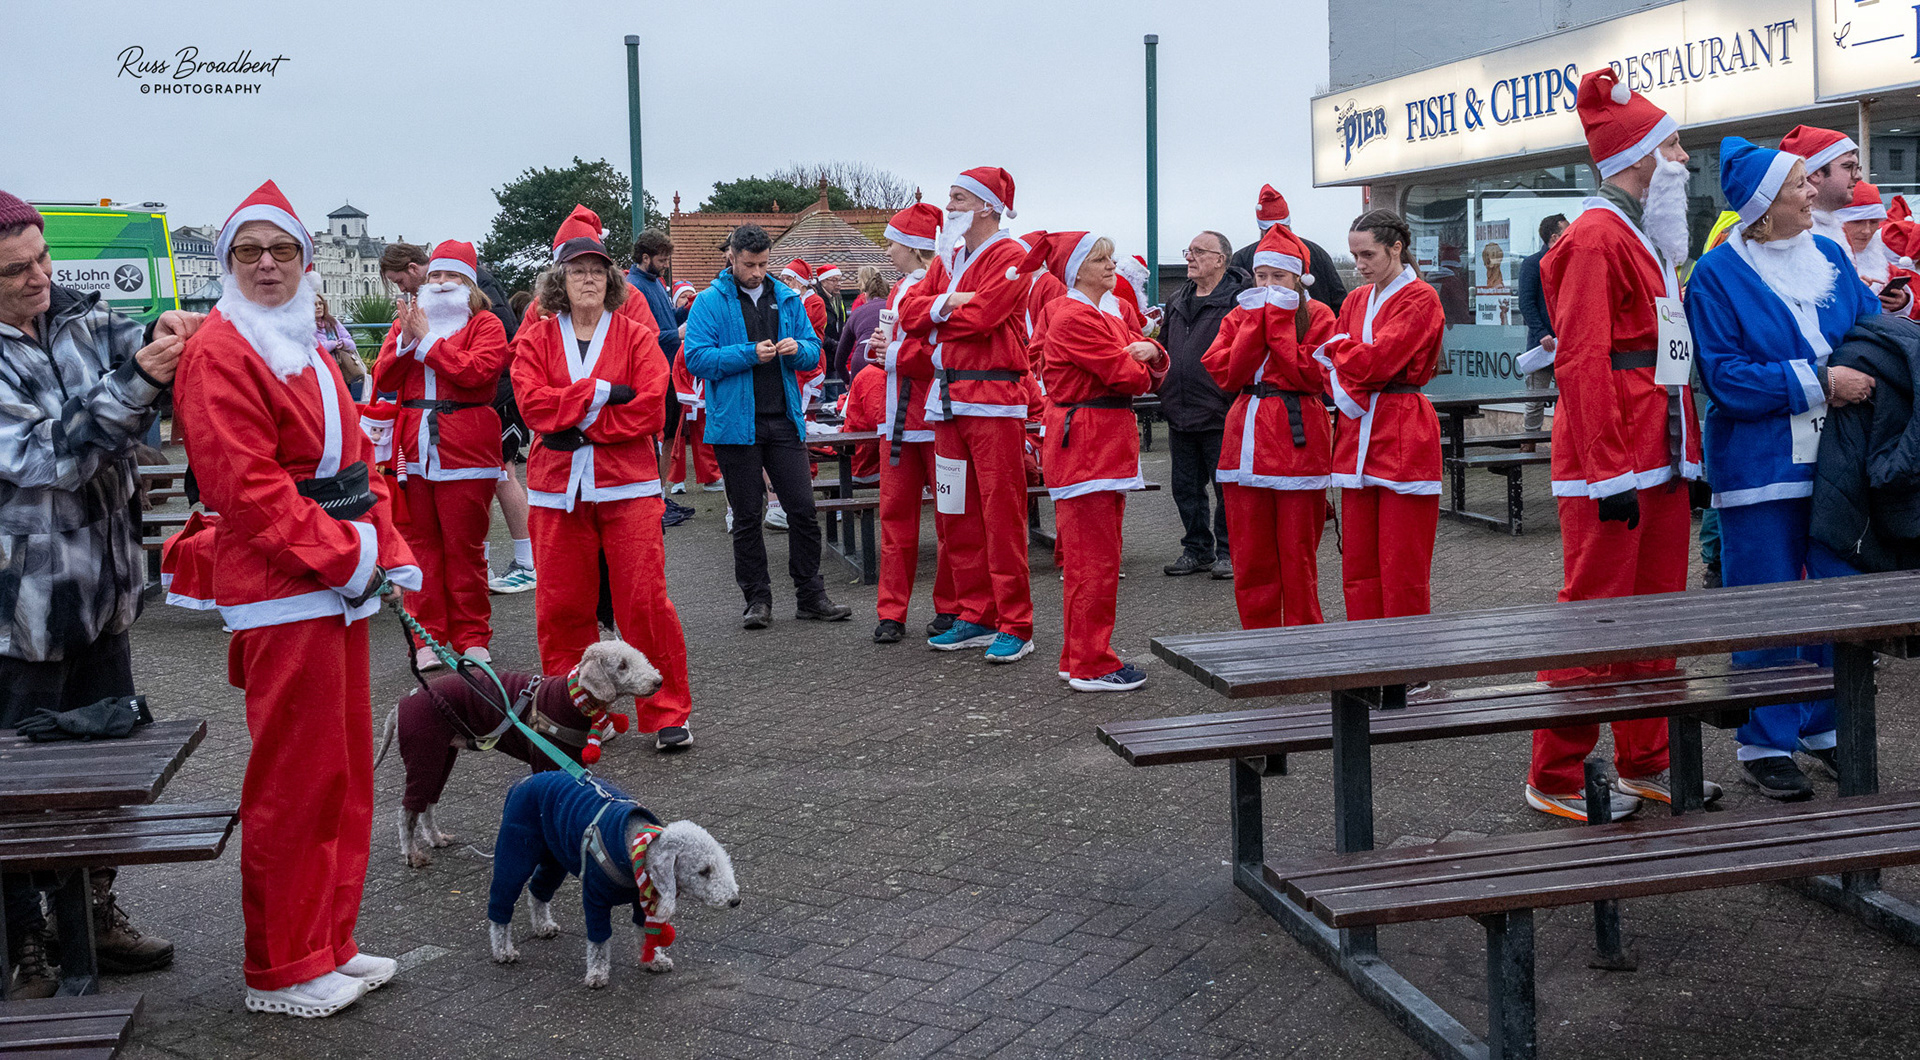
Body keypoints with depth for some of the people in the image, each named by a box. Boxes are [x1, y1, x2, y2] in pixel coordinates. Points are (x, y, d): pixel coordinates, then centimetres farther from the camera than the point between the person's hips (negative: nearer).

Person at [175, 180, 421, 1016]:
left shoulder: (306, 350, 18)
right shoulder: (219, 354, -11)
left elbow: (356, 460, 18)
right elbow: (247, 485, -18)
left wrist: (388, 552, 5)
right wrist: (346, 556, -17)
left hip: (341, 586, 9)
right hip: (281, 596, -9)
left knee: (343, 772, 14)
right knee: (293, 781, -2)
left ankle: (328, 944, 26)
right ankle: (281, 971, 10)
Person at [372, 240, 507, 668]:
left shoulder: (485, 324, 3)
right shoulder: (406, 322, 16)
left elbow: (476, 371, -15)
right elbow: (384, 380, 7)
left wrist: (428, 338, -10)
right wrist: (406, 340, -8)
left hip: (465, 453, -4)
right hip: (414, 451, 4)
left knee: (465, 548, 0)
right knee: (421, 545, 6)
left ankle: (472, 637, 9)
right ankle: (428, 636, 13)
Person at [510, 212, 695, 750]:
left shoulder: (636, 335, 4)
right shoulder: (536, 338, 9)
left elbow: (649, 408, -7)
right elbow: (533, 403, -6)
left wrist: (580, 427, -11)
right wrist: (603, 393, -13)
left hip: (627, 484, -2)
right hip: (558, 488, 2)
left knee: (644, 599, -5)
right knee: (561, 604, 5)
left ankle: (667, 714, 5)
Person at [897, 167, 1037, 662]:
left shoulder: (1010, 256, -6)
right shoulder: (947, 257, 19)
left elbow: (981, 315, -17)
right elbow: (910, 311, 9)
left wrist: (934, 316, -1)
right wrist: (948, 303, -9)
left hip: (993, 399, -8)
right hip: (947, 399, 8)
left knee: (1001, 515, -7)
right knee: (959, 515, 10)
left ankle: (1016, 626, -2)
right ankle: (976, 617, 19)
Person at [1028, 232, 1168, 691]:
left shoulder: (1109, 314, 19)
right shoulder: (1073, 317, -13)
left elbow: (1152, 372, 15)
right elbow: (1126, 376, -18)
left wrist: (1151, 353, -7)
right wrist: (1138, 366, 5)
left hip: (1107, 444, 10)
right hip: (1083, 443, -10)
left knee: (1090, 557, 14)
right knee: (1094, 558, -7)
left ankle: (1080, 656, 22)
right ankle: (1091, 666, -2)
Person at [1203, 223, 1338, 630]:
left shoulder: (1316, 316, 2)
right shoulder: (1242, 314, 13)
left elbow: (1311, 375, -13)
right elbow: (1226, 374, -1)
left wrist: (1280, 319, -12)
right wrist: (1256, 319, -6)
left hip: (1298, 439, -4)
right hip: (1246, 439, 4)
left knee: (1297, 552, 0)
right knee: (1251, 554, 5)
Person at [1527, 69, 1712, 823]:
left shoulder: (1650, 240, 19)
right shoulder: (1595, 238, -13)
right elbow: (1582, 361, -19)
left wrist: (1687, 454, 17)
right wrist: (1608, 474, -22)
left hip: (1660, 459, 10)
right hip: (1611, 465, -10)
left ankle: (1645, 765, 25)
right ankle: (1556, 779, 5)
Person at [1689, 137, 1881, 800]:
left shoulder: (1830, 256, 10)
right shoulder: (1718, 275, -7)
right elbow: (1724, 376, -13)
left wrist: (1863, 376, -6)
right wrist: (1818, 382, -17)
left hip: (1834, 461, 6)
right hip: (1761, 465, -5)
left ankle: (1827, 730, 25)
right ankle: (1764, 746, 11)